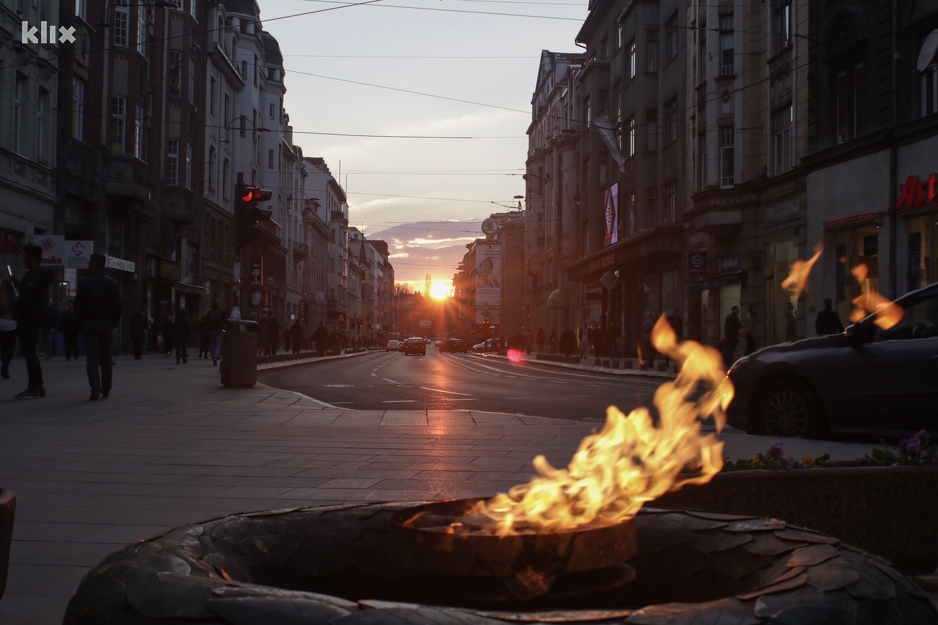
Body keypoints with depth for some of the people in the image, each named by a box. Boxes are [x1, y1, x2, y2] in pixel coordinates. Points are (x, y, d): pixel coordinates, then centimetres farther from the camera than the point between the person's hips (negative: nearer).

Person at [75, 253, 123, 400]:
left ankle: (95, 391, -12)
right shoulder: (113, 283, 5)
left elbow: (78, 306, -8)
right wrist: (113, 323, 9)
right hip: (107, 324, 3)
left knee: (92, 358, -3)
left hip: (89, 324, -3)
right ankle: (106, 389, 14)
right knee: (106, 357, 12)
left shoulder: (84, 282, -4)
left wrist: (81, 322, 3)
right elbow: (119, 307, 1)